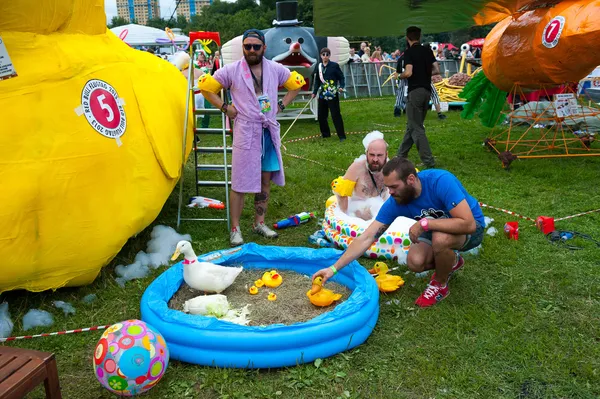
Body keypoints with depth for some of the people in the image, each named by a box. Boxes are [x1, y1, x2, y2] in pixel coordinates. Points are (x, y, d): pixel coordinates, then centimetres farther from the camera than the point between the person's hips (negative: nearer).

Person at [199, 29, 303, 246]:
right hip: (246, 131, -4)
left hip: (269, 131, 4)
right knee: (240, 182, -3)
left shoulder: (275, 69, 5)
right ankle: (235, 229, 7)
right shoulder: (232, 70, -3)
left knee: (265, 179, 10)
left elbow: (296, 84, 18)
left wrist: (280, 105, 8)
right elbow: (205, 87, 4)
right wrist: (225, 107, -3)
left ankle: (259, 223, 24)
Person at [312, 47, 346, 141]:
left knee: (336, 115, -7)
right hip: (322, 94, 5)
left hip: (333, 94, -5)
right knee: (321, 115, 8)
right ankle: (325, 134, 23)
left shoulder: (334, 65, -3)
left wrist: (341, 86, -17)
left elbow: (341, 77, 0)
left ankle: (342, 136, 0)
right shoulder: (318, 67, 9)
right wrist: (314, 92, 9)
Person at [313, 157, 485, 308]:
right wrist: (334, 268, -26)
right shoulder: (394, 203, -20)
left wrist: (424, 223, -38)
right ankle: (451, 261, 15)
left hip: (471, 228, -5)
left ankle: (441, 285, -6)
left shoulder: (441, 181, -35)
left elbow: (468, 224, -40)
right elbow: (366, 238, -21)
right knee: (415, 262, -19)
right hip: (436, 229, 5)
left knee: (440, 238, -36)